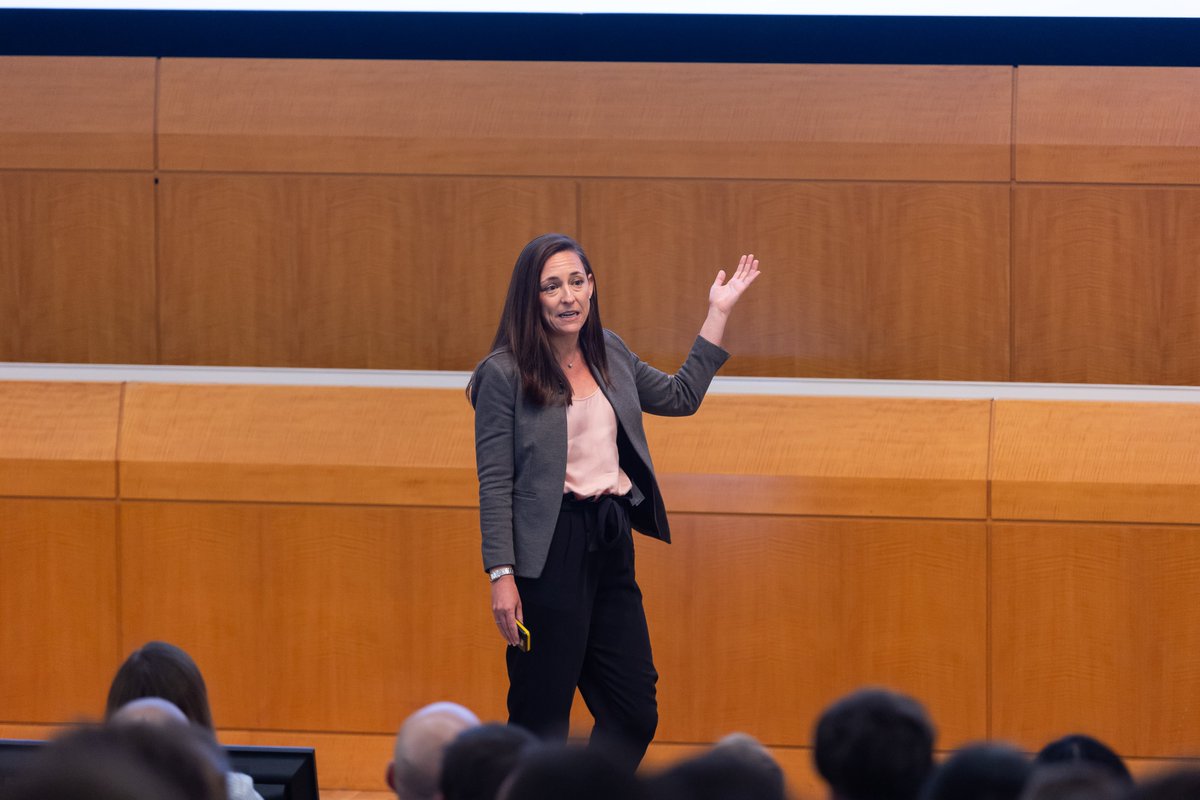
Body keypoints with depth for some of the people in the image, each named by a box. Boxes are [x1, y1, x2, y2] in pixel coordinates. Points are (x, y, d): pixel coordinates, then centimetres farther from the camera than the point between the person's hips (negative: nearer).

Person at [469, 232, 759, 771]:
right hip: (551, 550, -6)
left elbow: (680, 397, 27)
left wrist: (718, 314, 25)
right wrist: (500, 575, -15)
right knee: (541, 718, -2)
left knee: (635, 713, 7)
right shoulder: (503, 374, -8)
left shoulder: (609, 353, 11)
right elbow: (494, 483, -10)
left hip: (611, 544, 7)